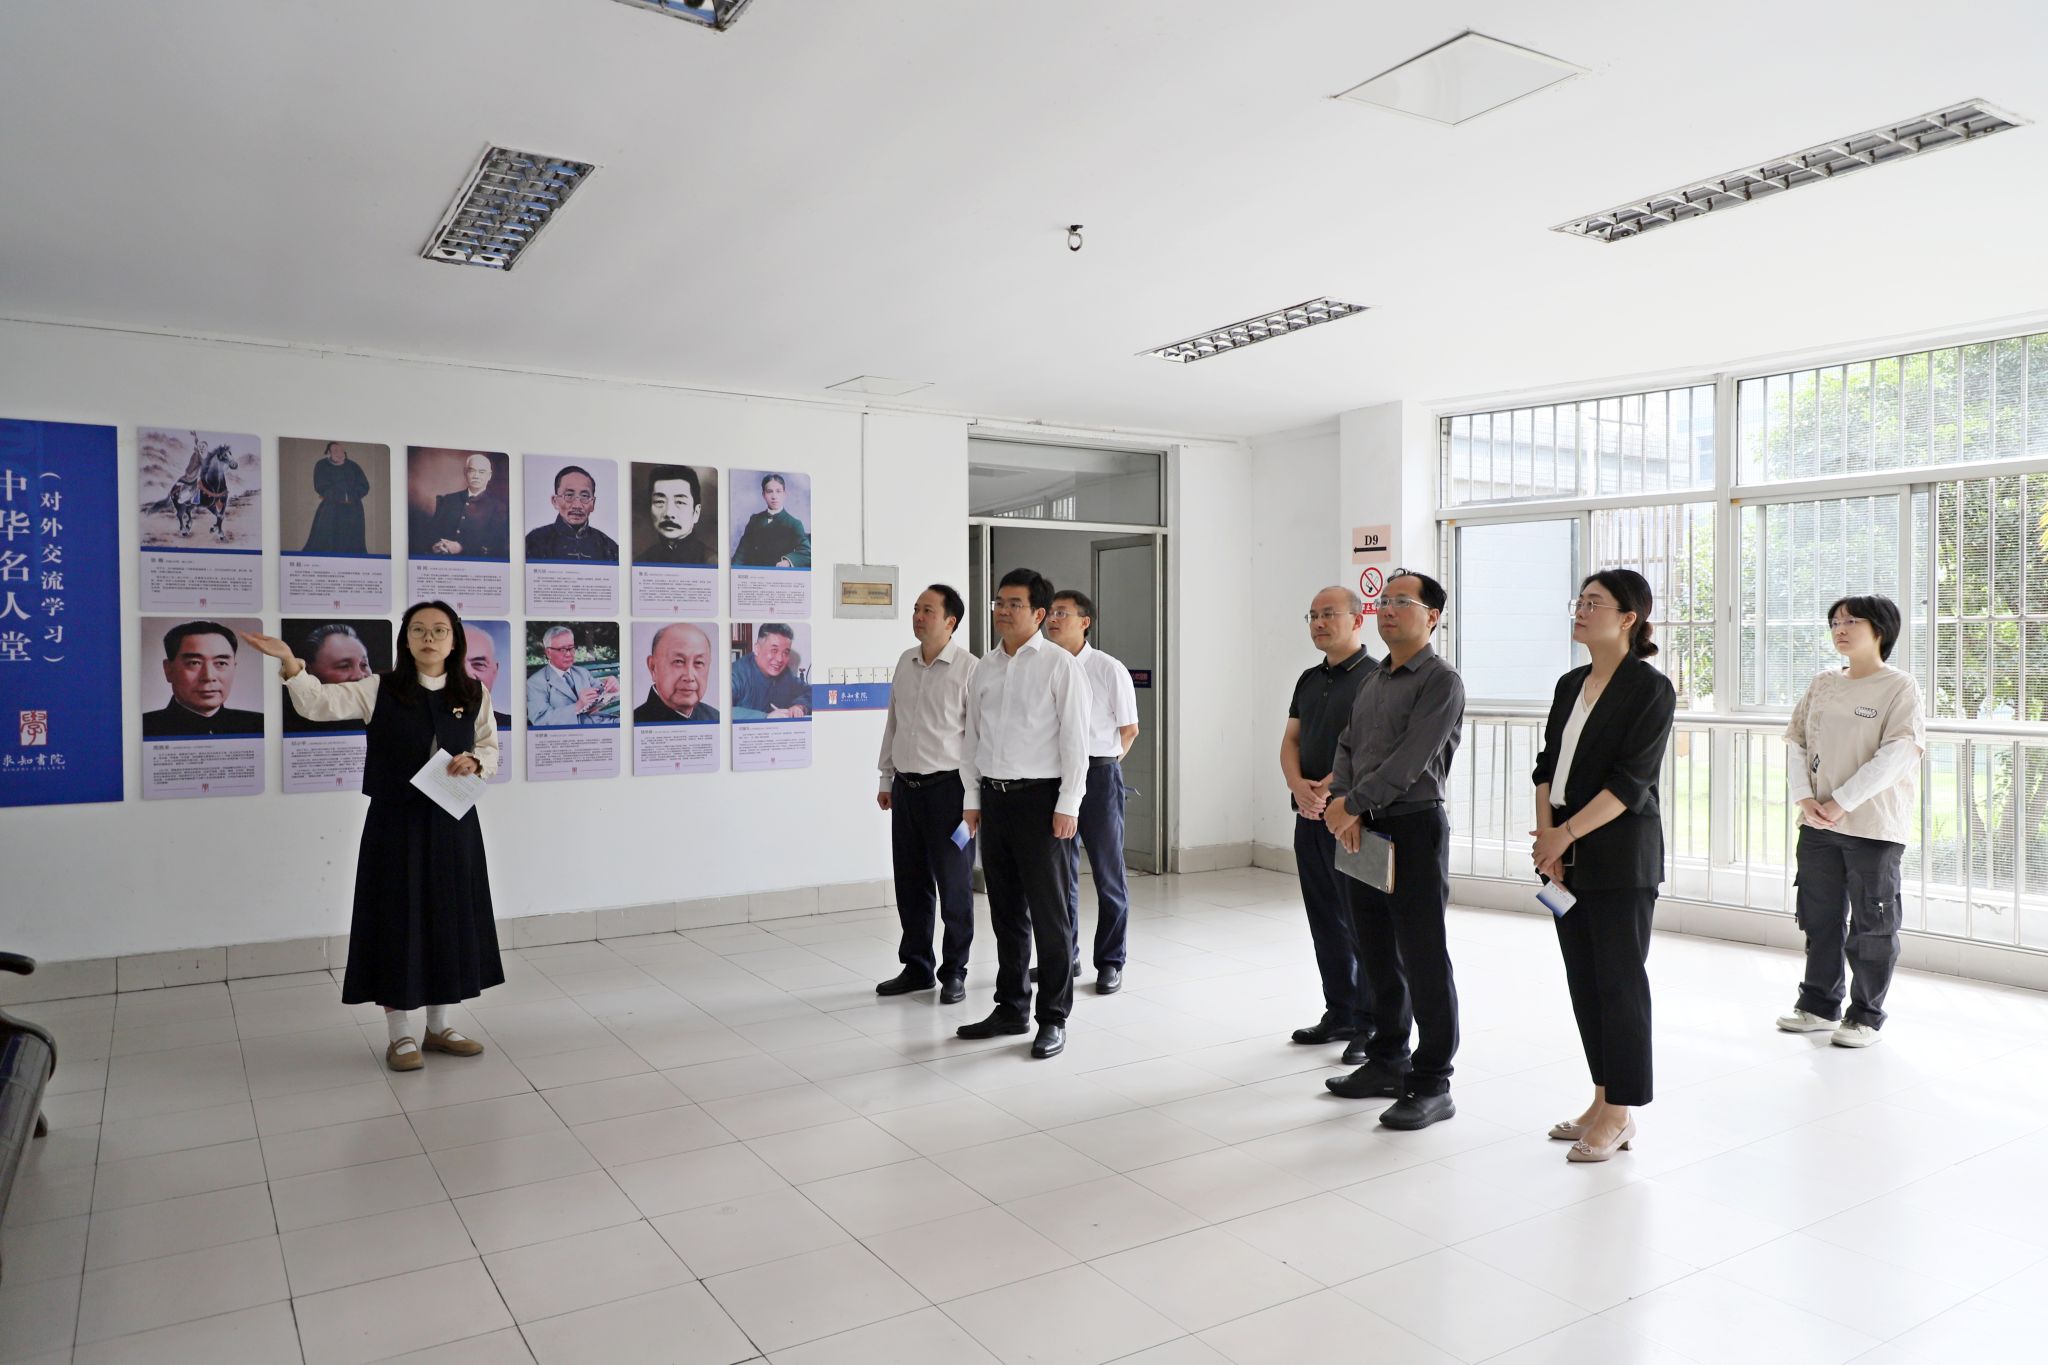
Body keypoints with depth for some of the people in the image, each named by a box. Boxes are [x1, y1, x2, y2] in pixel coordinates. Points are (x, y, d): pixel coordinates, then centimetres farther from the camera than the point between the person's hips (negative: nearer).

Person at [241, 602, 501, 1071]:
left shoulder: (473, 695, 3)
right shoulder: (379, 690, -2)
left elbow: (490, 750, 10)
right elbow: (318, 702, -12)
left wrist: (475, 762, -12)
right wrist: (289, 662, -27)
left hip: (454, 824, 2)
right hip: (395, 824, -2)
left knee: (450, 922, 9)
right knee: (397, 922, 3)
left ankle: (439, 1026, 26)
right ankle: (399, 1035, 18)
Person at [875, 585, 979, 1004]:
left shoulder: (969, 669, -11)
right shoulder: (905, 662, 9)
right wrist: (886, 778, 16)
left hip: (947, 787, -6)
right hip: (906, 787, 6)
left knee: (953, 886, 4)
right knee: (910, 883, 13)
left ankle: (954, 973, 18)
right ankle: (917, 967, 27)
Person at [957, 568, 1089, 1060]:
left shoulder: (1059, 664, -7)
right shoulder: (985, 666, 11)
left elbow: (1075, 738, -10)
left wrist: (1068, 805, -13)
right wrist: (972, 797, 12)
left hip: (1038, 798, -6)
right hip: (993, 798, 6)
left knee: (1047, 912, 0)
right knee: (1005, 910, 14)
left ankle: (1054, 1018, 11)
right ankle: (1011, 1007, 27)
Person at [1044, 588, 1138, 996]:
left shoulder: (1109, 670, -7)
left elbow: (1129, 728, 2)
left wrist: (1101, 763, 5)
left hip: (1098, 774, -3)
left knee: (1108, 873, 5)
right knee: (1058, 873, 12)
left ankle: (1110, 963, 17)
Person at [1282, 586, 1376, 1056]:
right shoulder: (1309, 679, 15)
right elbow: (1291, 740, 12)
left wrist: (1329, 789, -20)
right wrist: (1298, 785, -6)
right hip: (1310, 816, 8)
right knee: (1325, 921, 14)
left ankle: (1371, 1026, 8)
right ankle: (1339, 1014, 25)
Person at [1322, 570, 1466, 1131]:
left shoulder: (1441, 682, -9)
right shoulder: (1370, 680, 16)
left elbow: (1408, 762, -18)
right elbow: (1346, 748, 12)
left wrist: (1353, 804, -14)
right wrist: (1342, 806, -5)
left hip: (1414, 827, -8)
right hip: (1363, 831, 8)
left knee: (1423, 961, -2)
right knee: (1377, 955, 15)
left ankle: (1432, 1084, 7)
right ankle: (1387, 1062, 28)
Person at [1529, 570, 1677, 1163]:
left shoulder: (1650, 688, -10)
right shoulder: (1571, 685, 12)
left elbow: (1630, 781, -15)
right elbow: (1548, 764, 10)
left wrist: (1566, 834, -16)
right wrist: (1546, 834, -3)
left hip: (1620, 855, -7)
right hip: (1566, 855, 7)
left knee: (1620, 980, 1)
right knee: (1583, 979, 12)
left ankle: (1621, 1114, 12)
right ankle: (1603, 1100, 24)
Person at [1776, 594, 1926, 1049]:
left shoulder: (1899, 687, -7)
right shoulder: (1823, 684, 9)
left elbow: (1898, 754, -16)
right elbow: (1795, 741, 7)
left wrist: (1841, 803, -17)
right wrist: (1805, 798, -7)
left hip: (1874, 828, -5)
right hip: (1818, 826, 5)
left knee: (1872, 926, 5)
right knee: (1819, 918, 13)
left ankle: (1866, 1015, 17)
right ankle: (1820, 1004, 26)